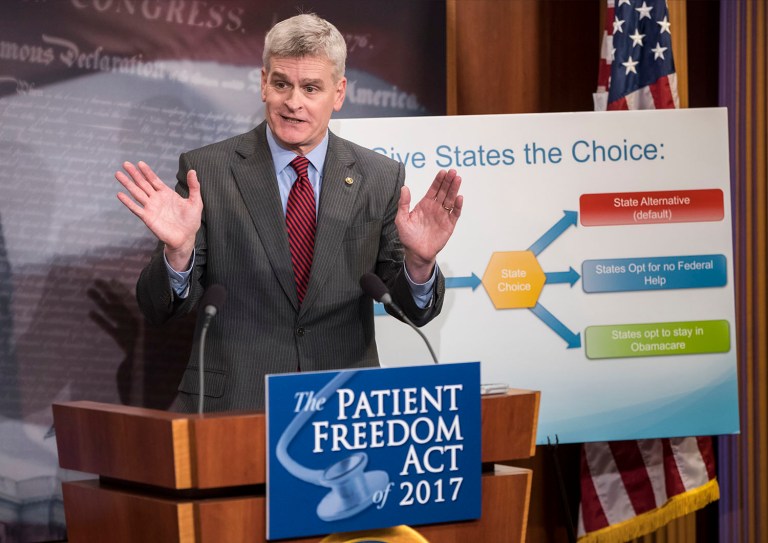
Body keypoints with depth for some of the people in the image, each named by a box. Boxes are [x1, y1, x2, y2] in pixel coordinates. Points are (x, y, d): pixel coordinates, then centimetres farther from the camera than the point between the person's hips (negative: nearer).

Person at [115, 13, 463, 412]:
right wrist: (179, 251, -19)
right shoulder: (206, 170, 2)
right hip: (230, 407, -4)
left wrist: (419, 263, -12)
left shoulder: (381, 179, 8)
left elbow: (416, 311, 9)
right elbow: (159, 309, 1)